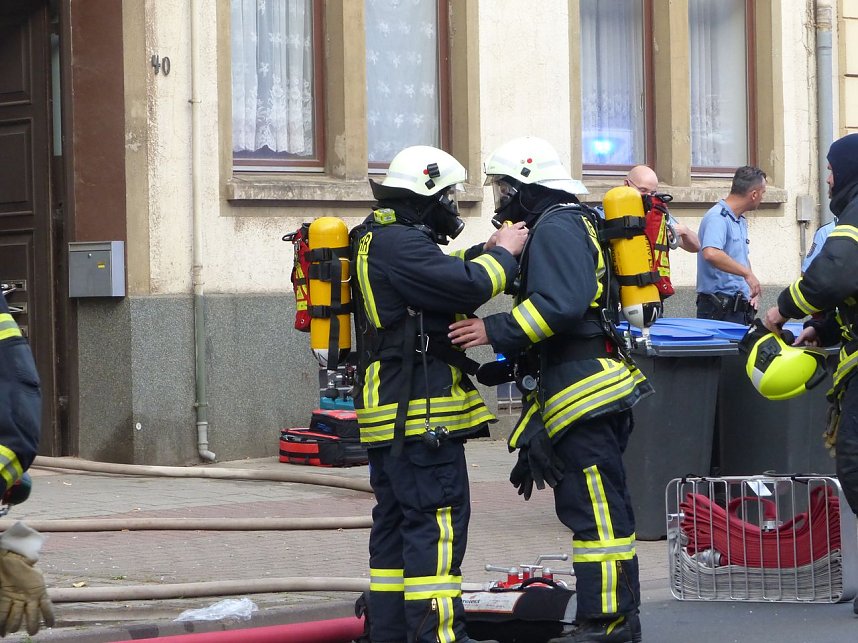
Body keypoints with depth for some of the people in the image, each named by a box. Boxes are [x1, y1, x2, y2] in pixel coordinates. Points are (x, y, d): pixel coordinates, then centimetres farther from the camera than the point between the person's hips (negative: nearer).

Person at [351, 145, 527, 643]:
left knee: (396, 521, 14)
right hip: (420, 411, -11)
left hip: (390, 412, 11)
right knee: (438, 519, -11)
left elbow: (440, 276, 24)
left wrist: (487, 251, 13)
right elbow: (468, 286, -22)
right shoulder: (400, 243, -16)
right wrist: (503, 253, -5)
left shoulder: (382, 240, 17)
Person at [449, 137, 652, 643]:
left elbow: (561, 304, -24)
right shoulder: (571, 223, 22)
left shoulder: (555, 228, -11)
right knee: (602, 506, 14)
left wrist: (495, 332, -21)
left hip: (582, 389, -11)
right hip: (589, 387, 11)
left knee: (596, 509, -10)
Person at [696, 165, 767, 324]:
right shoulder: (717, 217, -14)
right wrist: (747, 273, -29)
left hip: (741, 307, 9)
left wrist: (752, 291, 14)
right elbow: (711, 254, -31)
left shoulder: (741, 221, 19)